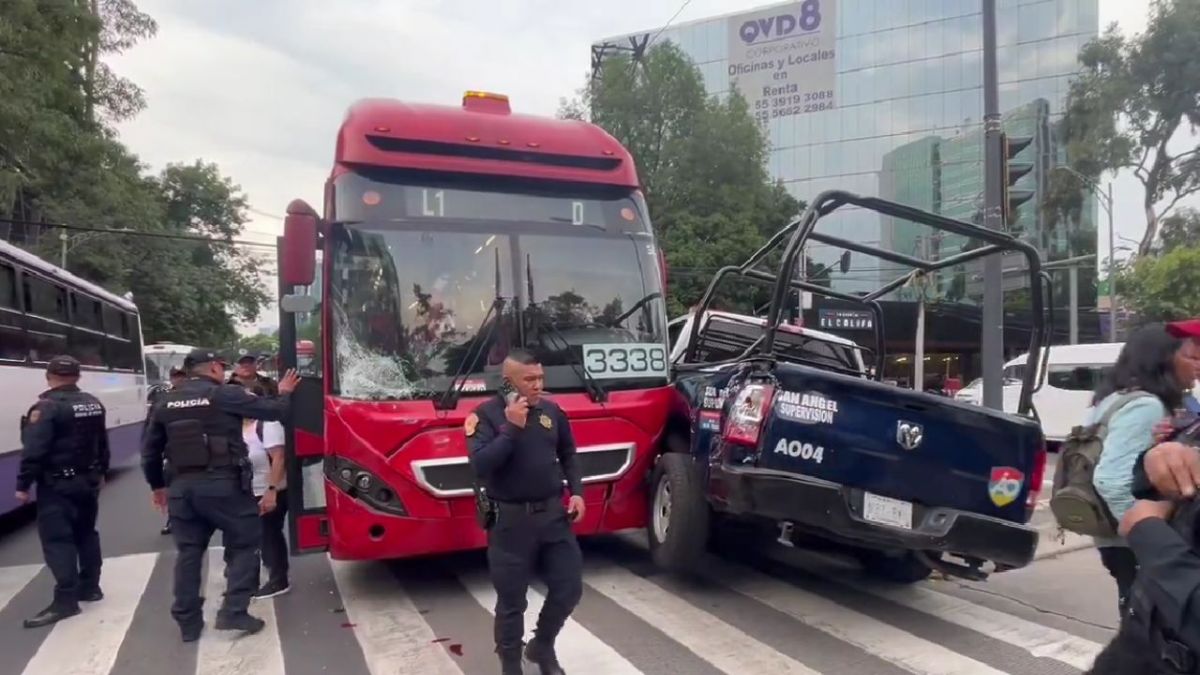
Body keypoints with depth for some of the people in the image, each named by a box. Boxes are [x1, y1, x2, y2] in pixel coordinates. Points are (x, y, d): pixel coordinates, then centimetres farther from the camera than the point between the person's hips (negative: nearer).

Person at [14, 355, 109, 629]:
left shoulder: (47, 407, -16)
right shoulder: (94, 404, 8)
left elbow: (34, 451, -20)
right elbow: (102, 443, 17)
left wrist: (23, 485, -12)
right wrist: (100, 472, 27)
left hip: (57, 485, -8)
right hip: (88, 480, 8)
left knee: (57, 539, -5)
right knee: (86, 533, 16)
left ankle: (65, 600, -7)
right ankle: (90, 587, 24)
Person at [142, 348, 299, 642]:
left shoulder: (166, 403, 10)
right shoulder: (226, 395, -8)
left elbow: (150, 450, 16)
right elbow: (272, 410, -4)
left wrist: (157, 485, 29)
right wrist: (284, 393, 17)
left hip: (182, 486, 6)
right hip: (223, 485, -6)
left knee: (188, 552, 14)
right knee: (244, 544, 8)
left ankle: (188, 622, 21)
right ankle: (233, 612, 2)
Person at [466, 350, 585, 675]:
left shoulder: (552, 411, 3)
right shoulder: (485, 415, -11)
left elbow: (568, 454, 15)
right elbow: (480, 465, -23)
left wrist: (576, 491, 4)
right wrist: (511, 427, -26)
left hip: (553, 513, 5)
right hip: (511, 520, -4)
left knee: (569, 588, 11)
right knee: (512, 602, 7)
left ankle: (542, 645, 37)